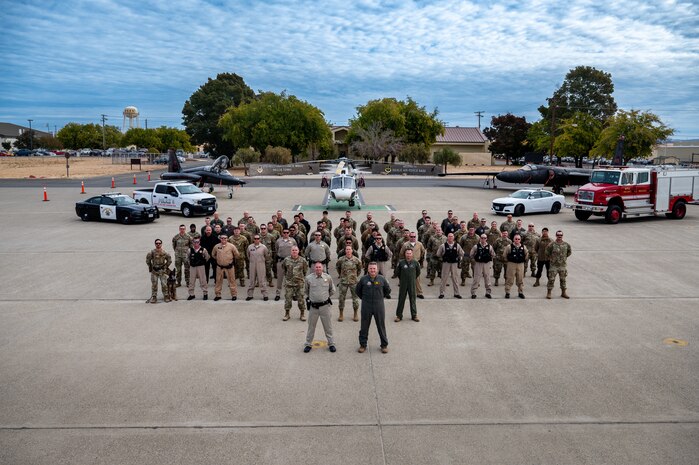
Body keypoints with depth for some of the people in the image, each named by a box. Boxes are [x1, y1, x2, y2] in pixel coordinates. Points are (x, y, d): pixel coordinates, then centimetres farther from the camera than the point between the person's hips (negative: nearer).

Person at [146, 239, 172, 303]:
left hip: (162, 270, 0)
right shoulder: (152, 252, -7)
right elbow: (148, 260, 7)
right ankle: (154, 297, 12)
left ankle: (166, 296, 12)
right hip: (154, 271, 0)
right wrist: (150, 267, 7)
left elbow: (169, 260, 9)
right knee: (154, 284, 4)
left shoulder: (164, 253, -5)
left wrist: (166, 266, 7)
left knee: (164, 284, 0)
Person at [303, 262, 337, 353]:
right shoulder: (309, 278, -6)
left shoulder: (328, 277, -4)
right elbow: (305, 291, 12)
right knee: (311, 326, 11)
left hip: (325, 305, 0)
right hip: (313, 306, 0)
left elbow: (332, 290, 12)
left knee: (328, 326, 9)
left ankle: (331, 344, 21)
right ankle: (308, 344, 24)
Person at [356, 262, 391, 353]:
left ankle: (384, 345, 20)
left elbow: (388, 290, 13)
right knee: (364, 326, 8)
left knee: (381, 326, 7)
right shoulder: (363, 279, -4)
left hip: (379, 306, 0)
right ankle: (363, 344, 22)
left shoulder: (382, 279, -3)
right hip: (366, 306, 0)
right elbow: (358, 290, 12)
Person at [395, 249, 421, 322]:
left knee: (412, 300, 7)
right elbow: (397, 271, 9)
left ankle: (414, 315, 17)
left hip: (412, 284, 1)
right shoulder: (401, 262, -7)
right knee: (401, 300, 5)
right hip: (403, 284, -1)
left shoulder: (415, 263, -3)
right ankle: (399, 315, 14)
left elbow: (418, 272, 14)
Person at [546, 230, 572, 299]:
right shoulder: (552, 244, -10)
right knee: (551, 279, -2)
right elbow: (547, 252, 2)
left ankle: (563, 293, 22)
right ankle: (549, 293, 7)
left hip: (563, 265, 3)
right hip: (554, 265, -3)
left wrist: (565, 257, 12)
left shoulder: (566, 244, -1)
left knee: (563, 279, 11)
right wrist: (551, 258, 4)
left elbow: (569, 252, 17)